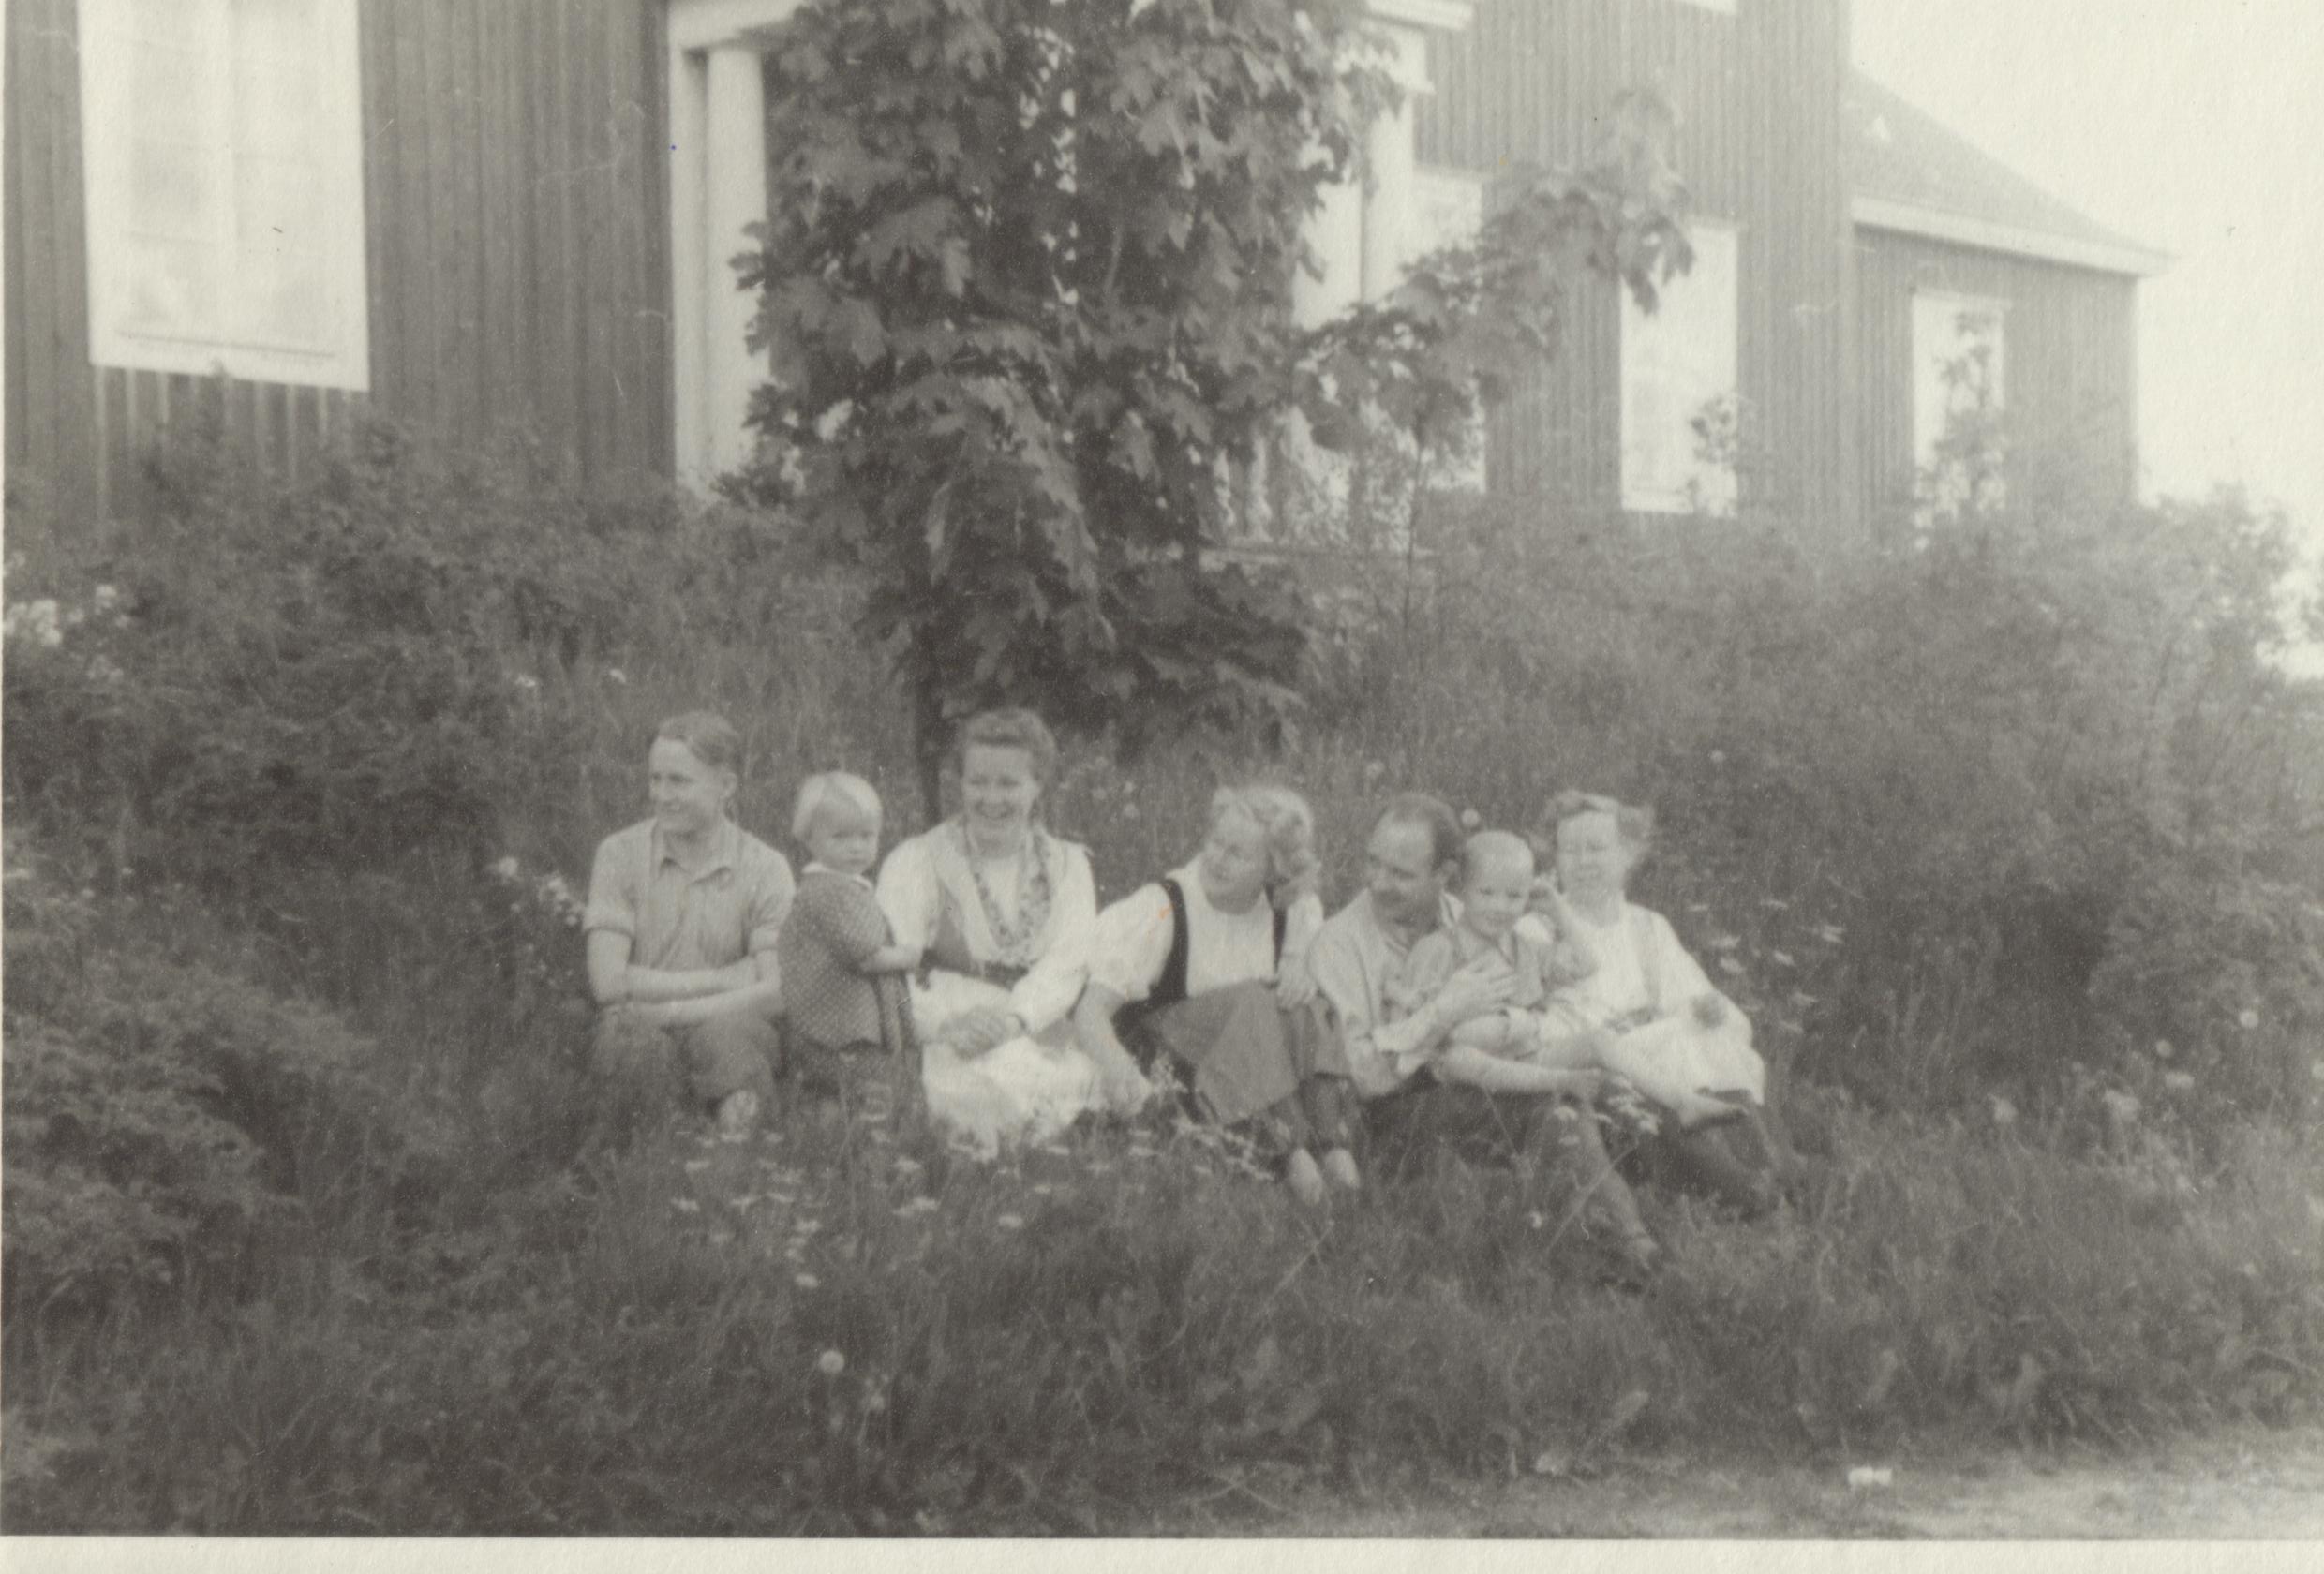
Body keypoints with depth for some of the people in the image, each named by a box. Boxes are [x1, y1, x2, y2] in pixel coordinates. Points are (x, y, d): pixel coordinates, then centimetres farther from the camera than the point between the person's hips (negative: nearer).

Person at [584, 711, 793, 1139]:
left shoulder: (766, 868, 1)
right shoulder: (619, 855, 1)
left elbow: (777, 993, -8)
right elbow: (609, 982, -9)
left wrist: (665, 1011, -15)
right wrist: (725, 980, -9)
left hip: (730, 1040, 0)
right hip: (639, 1040, 0)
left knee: (724, 1030, -34)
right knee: (633, 1033, -34)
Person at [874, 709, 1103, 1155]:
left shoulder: (1067, 865, 16)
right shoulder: (916, 862, 7)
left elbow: (1069, 963, -1)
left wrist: (1015, 1018, -21)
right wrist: (944, 1023, -26)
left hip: (1039, 1038, 3)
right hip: (945, 1049, -3)